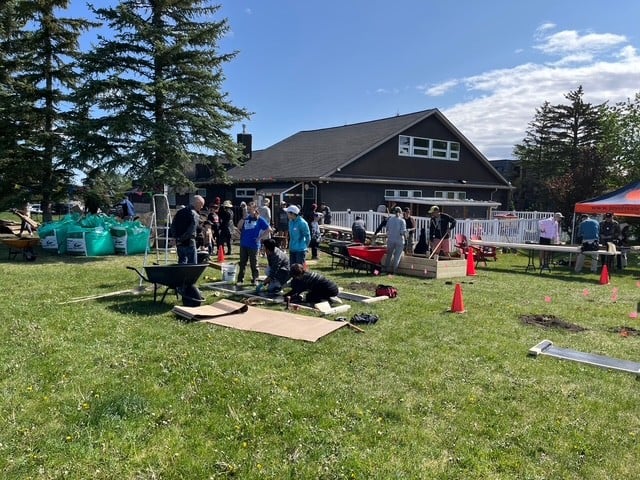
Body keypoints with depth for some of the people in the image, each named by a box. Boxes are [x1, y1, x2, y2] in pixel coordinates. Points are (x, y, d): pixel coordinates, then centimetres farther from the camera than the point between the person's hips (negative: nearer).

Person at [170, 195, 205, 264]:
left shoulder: (180, 212, 11)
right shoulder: (195, 215, -13)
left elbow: (173, 225, 12)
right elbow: (191, 231, -21)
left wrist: (176, 238, 9)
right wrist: (181, 239, -12)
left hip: (179, 244, 7)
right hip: (189, 243, -7)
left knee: (182, 262, 18)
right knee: (192, 264, 0)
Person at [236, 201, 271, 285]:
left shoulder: (259, 219, -4)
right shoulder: (246, 218, 8)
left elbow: (269, 229, -4)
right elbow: (239, 227, -2)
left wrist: (260, 237, -7)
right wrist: (244, 217, -11)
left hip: (253, 245, -4)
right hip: (243, 244, 4)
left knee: (253, 264, 5)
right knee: (242, 263, 10)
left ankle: (255, 280, 15)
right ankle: (240, 279, 18)